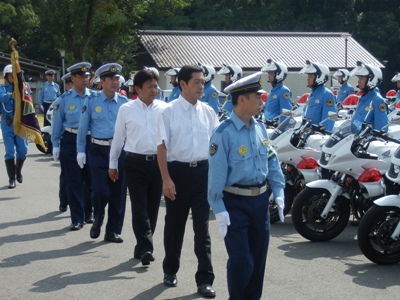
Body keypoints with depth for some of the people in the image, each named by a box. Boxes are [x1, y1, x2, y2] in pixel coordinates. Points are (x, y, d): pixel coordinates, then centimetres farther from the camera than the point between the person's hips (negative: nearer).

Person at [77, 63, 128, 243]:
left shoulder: (124, 102, 5)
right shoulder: (91, 101, 0)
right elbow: (83, 128, 3)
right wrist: (81, 151, 0)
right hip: (98, 151, -2)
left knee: (118, 192, 4)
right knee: (100, 190, -10)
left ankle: (113, 231, 17)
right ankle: (97, 220, 20)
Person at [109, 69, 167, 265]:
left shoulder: (163, 108, 1)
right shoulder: (126, 110, 1)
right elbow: (118, 137, 8)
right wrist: (113, 163, 12)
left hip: (158, 162, 1)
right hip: (136, 163, -1)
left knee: (152, 207, 9)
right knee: (139, 207, -6)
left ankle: (142, 247, 21)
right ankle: (146, 248, -7)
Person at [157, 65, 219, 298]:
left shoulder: (208, 112, 4)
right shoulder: (169, 111, -6)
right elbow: (162, 146, -8)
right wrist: (166, 179, -14)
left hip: (203, 171, 2)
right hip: (178, 171, -2)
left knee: (202, 226, 1)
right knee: (175, 224, 12)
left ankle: (205, 279, 6)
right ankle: (170, 270, 32)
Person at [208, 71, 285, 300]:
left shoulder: (260, 128, 5)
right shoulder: (224, 133, -17)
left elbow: (272, 161, 13)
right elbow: (217, 173, -17)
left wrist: (279, 193, 5)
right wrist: (219, 210, -17)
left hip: (260, 200, 7)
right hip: (235, 203, -6)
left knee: (259, 257, 14)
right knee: (241, 261, -5)